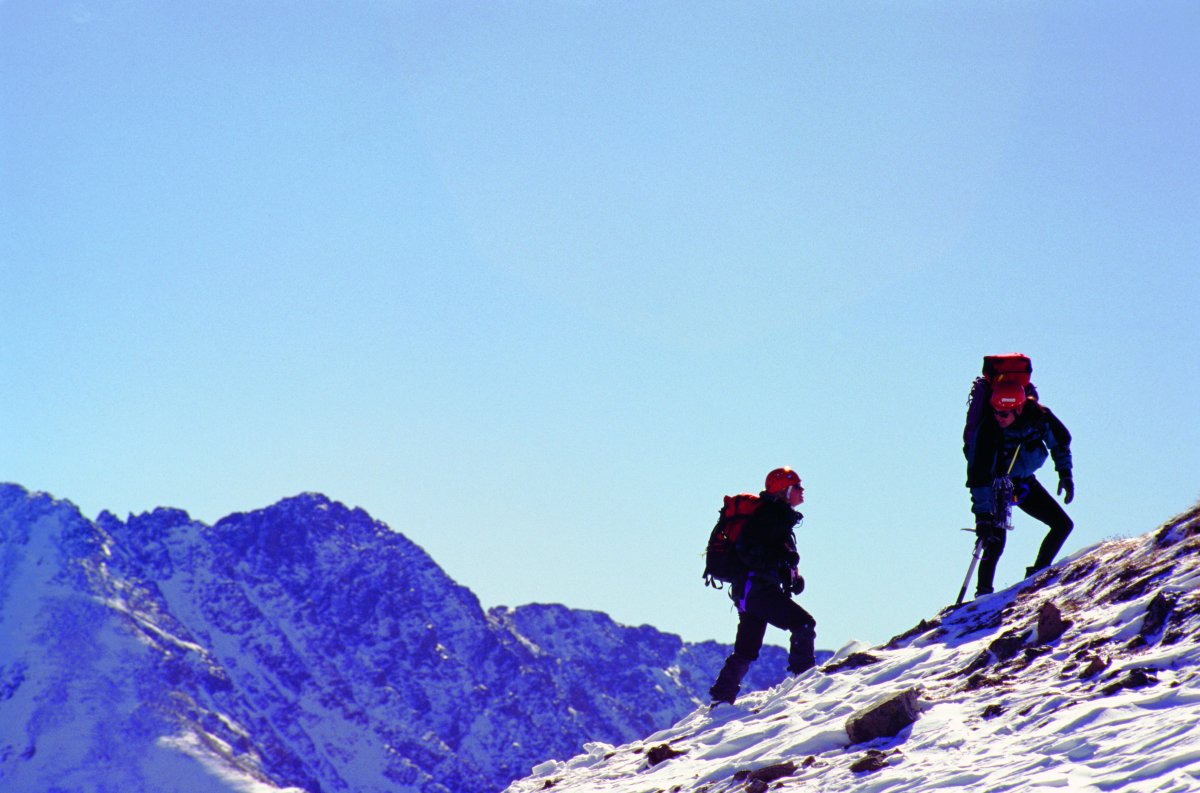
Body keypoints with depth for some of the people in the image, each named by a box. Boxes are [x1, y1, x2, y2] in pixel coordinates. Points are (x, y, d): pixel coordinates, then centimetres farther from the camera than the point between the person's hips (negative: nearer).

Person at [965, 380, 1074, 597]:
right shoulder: (987, 431, -32)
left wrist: (1065, 475, -1)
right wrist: (982, 516, -38)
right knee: (995, 541, -22)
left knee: (1063, 525, 1)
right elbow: (978, 475, -33)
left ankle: (1037, 574, 11)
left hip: (1025, 482, 5)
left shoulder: (1039, 416, -21)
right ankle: (984, 592, -10)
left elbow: (1060, 441, 1)